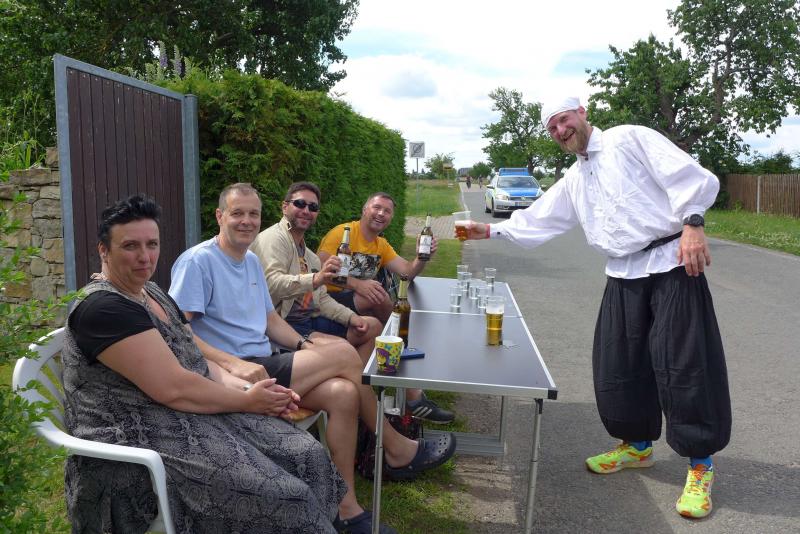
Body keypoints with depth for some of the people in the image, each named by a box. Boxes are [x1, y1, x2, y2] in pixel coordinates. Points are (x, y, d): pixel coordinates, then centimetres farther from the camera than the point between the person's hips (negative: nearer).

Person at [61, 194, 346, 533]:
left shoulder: (152, 293, 13)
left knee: (310, 458, -7)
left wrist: (247, 389, -3)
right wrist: (247, 401, -10)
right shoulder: (102, 308, -16)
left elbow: (196, 362, 14)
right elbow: (174, 388, -22)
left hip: (195, 414, 9)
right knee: (286, 499, -21)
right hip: (143, 440, -9)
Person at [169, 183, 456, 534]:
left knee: (344, 393, -17)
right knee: (342, 353, -19)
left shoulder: (252, 261, 17)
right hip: (229, 375, -8)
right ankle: (397, 450, -4)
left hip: (262, 367, 8)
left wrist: (304, 345, 2)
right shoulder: (196, 261, -9)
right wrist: (234, 363, -29)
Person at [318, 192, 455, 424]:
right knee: (379, 296, -29)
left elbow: (408, 272, 7)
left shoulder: (382, 245, 18)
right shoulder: (343, 232, -7)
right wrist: (357, 284, -29)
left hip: (363, 307, 8)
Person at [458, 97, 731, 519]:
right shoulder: (573, 181, 19)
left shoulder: (630, 139, -1)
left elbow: (689, 176, -10)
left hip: (671, 263, -7)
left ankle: (701, 465, 10)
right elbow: (537, 220, 22)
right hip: (624, 276, 7)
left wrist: (692, 223, -21)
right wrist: (491, 230, 16)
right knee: (617, 364, 7)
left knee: (684, 363, -5)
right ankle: (637, 444, 28)